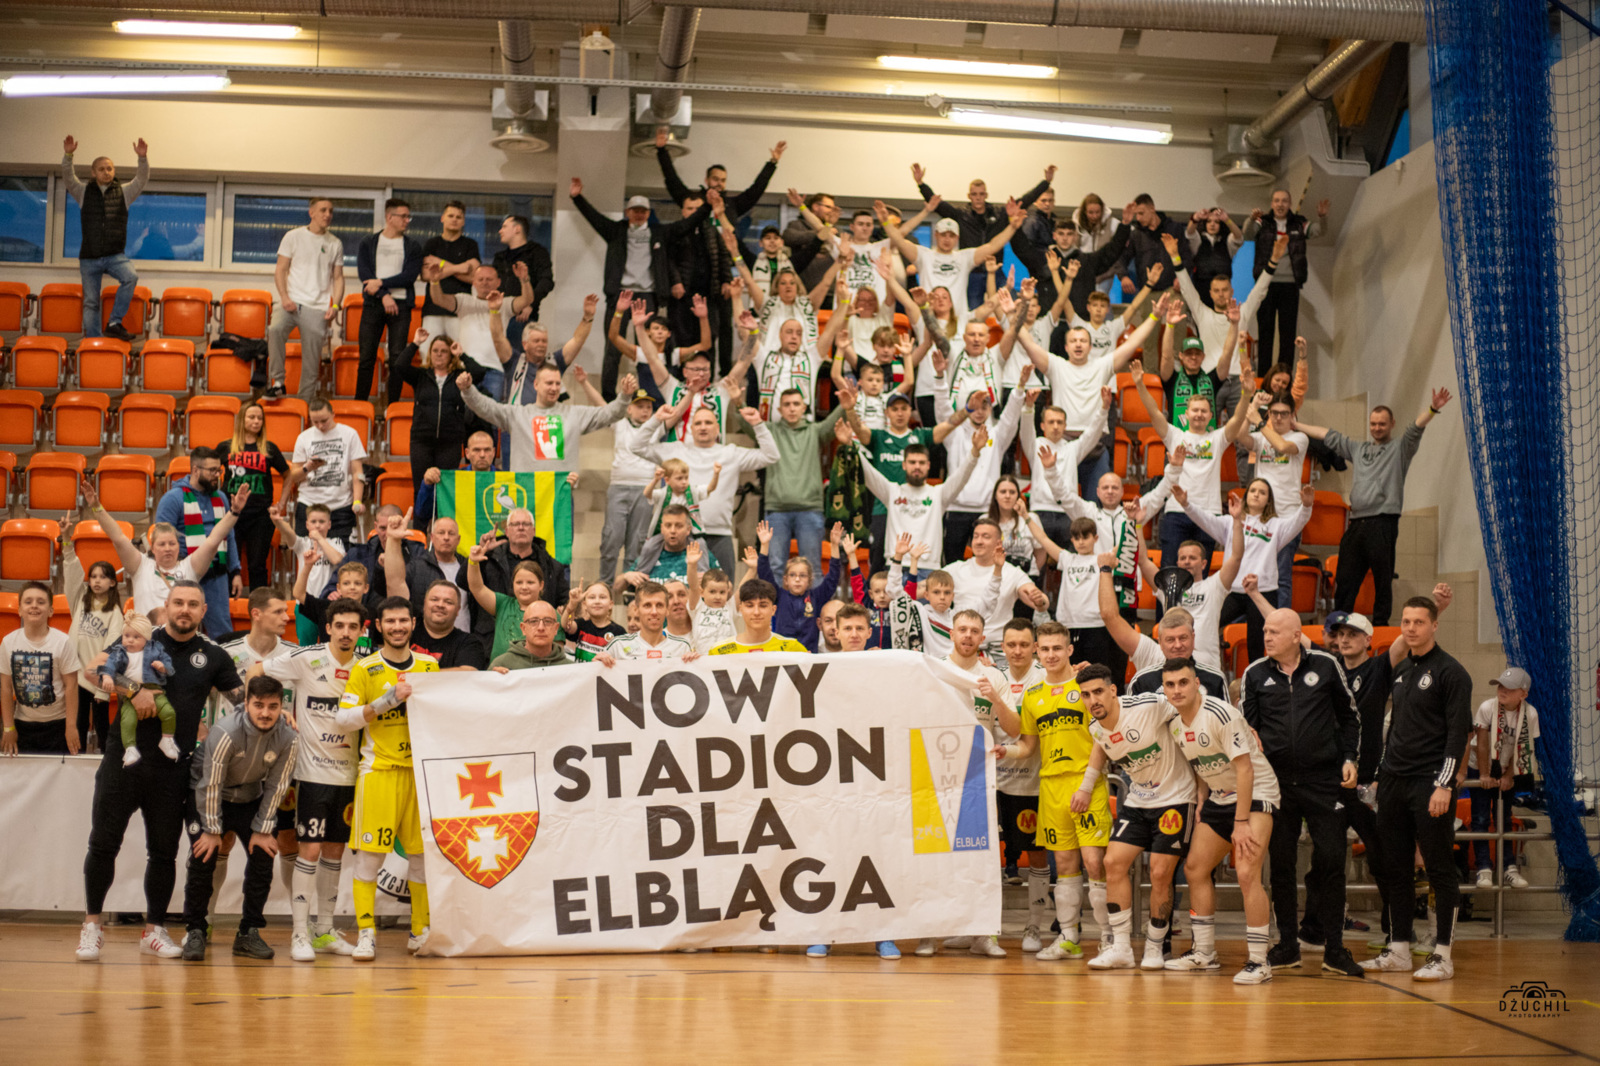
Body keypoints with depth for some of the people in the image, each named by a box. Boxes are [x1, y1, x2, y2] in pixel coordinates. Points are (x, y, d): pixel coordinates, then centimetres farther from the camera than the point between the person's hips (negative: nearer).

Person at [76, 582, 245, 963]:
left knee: (164, 851, 6)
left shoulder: (212, 657, 9)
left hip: (172, 769, 1)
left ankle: (154, 930, 18)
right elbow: (94, 669, -6)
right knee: (103, 843, 1)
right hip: (123, 759, -1)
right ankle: (92, 924, 15)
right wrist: (133, 690, -20)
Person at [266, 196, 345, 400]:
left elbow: (338, 278, 14)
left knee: (311, 360, 0)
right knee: (275, 329, -31)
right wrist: (284, 297, -10)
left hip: (317, 308, 2)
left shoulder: (335, 244, 11)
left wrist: (335, 305, -1)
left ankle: (305, 402, 11)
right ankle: (277, 382, -22)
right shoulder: (293, 237, 5)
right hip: (292, 301, -1)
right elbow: (280, 270, 4)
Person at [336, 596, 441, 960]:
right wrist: (390, 699, -17)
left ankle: (421, 933, 14)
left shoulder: (429, 666, 11)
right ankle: (366, 934, 0)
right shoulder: (365, 669, 1)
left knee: (423, 854, 4)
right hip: (379, 770, -3)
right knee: (369, 855, -6)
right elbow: (343, 718, -9)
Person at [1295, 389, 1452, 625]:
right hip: (1356, 523, 5)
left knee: (1383, 581, -3)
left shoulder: (1400, 449, 7)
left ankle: (1380, 626, 1)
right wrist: (1295, 425, 32)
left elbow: (1416, 429, -10)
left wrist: (1432, 410, -28)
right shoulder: (1358, 449, 23)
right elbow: (1328, 436, 29)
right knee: (1344, 579, 5)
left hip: (1383, 524, -5)